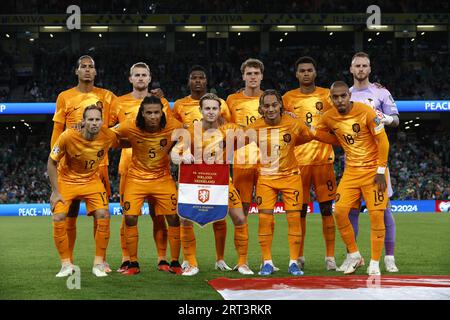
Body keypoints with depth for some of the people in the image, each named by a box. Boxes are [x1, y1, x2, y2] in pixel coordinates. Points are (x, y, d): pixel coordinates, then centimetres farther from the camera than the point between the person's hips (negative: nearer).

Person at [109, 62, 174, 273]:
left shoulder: (160, 102, 10)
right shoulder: (120, 103, 9)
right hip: (129, 164, 0)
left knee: (157, 213, 0)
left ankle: (162, 259, 6)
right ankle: (126, 260, 4)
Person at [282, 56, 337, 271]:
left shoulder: (326, 96, 8)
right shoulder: (288, 99, 9)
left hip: (323, 159, 0)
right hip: (298, 160, 0)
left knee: (327, 208, -2)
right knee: (300, 210, 2)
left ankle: (330, 257, 3)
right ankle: (299, 257, 11)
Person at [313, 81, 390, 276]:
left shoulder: (366, 112, -16)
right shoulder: (329, 117, -2)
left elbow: (382, 141, -12)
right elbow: (315, 134, 19)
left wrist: (381, 171, -12)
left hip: (373, 170, -4)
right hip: (351, 171, 4)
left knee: (376, 215, -8)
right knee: (339, 211, -7)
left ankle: (374, 263, 3)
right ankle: (354, 256, 10)